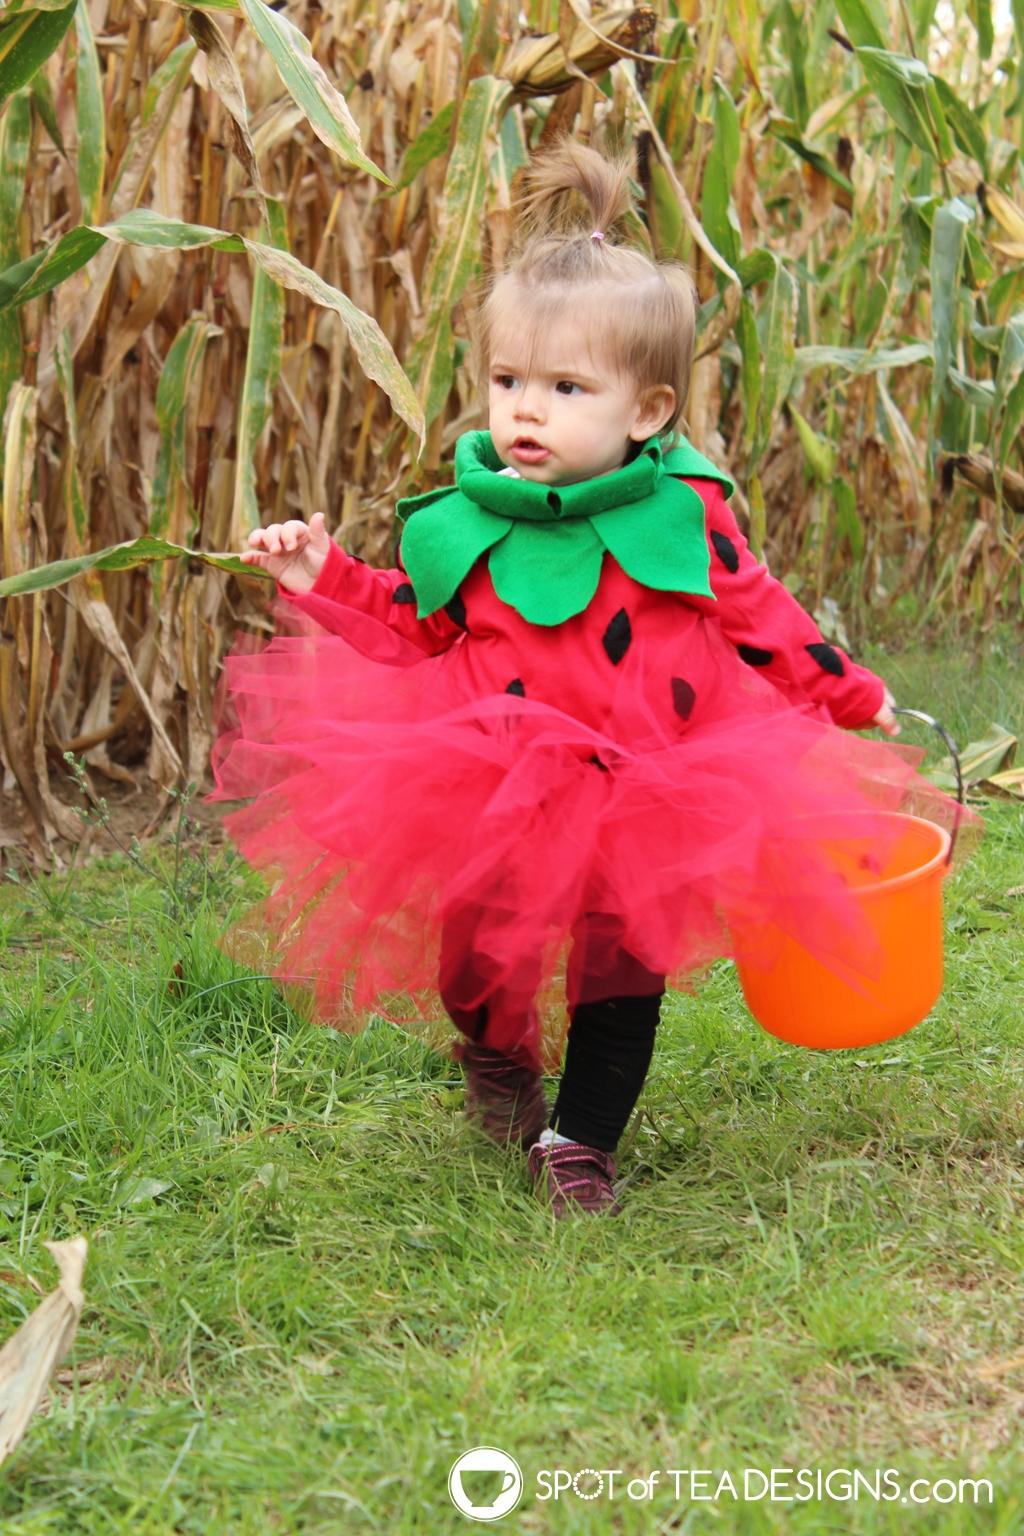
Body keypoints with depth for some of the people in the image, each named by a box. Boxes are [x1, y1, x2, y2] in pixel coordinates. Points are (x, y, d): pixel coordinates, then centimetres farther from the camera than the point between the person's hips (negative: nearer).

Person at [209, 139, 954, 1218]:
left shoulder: (685, 516, -7)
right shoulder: (463, 524, -5)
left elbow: (760, 619, 6)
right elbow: (416, 632, 8)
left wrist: (850, 697, 13)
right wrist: (326, 579, -3)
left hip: (649, 794, 0)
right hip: (491, 795, 0)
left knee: (624, 970, 10)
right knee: (476, 957, 6)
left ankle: (581, 1138, 31)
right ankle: (496, 1054, 41)